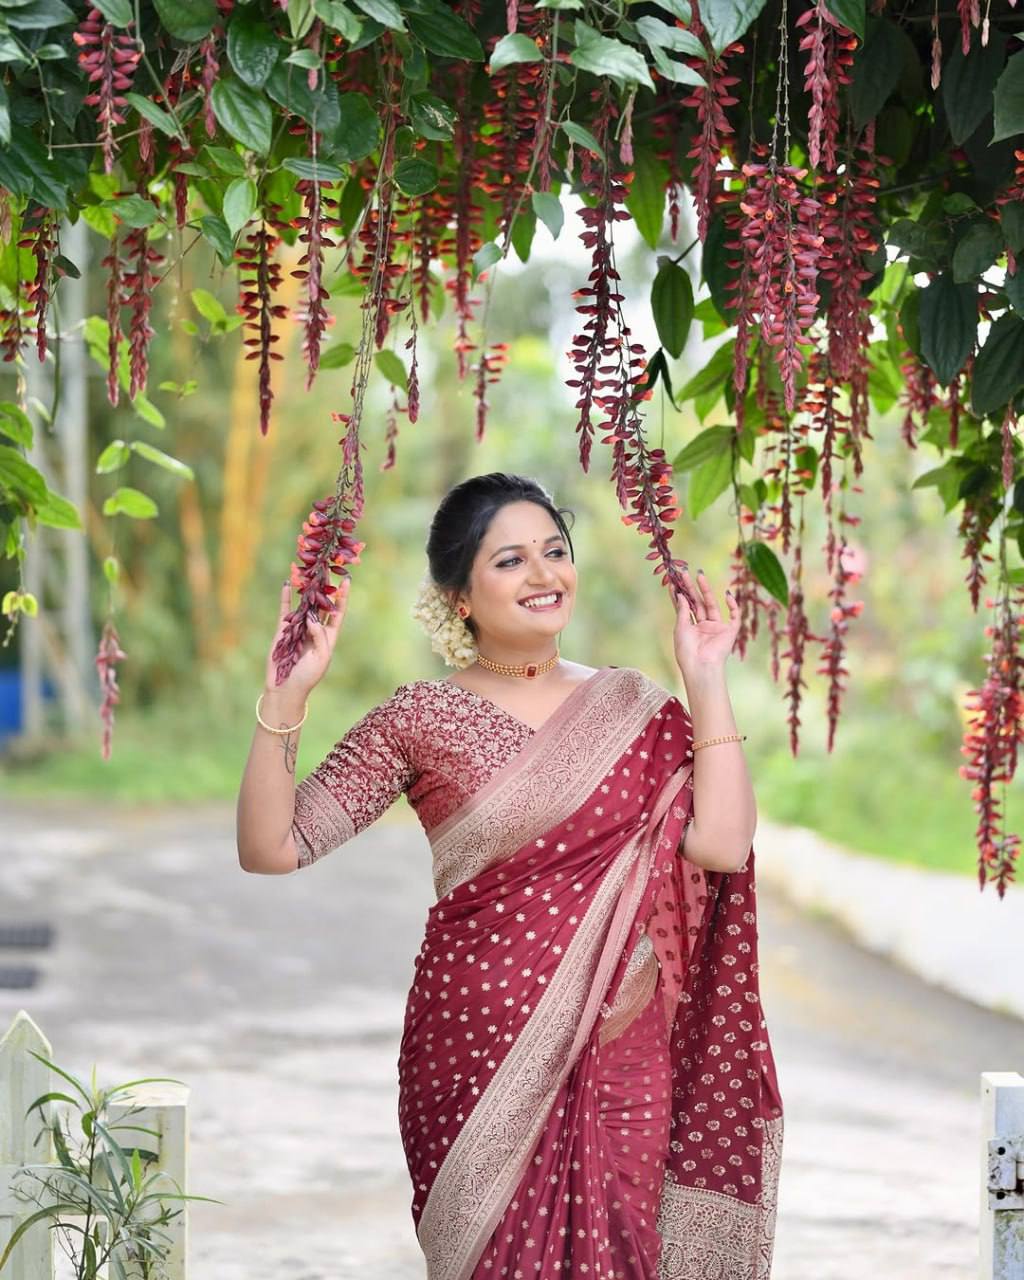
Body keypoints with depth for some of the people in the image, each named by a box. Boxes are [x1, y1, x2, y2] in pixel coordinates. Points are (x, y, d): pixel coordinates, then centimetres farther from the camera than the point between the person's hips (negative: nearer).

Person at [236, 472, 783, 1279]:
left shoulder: (633, 707, 5)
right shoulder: (421, 720, -2)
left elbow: (722, 845, -9)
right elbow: (271, 849, -6)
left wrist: (706, 680, -8)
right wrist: (287, 698, -17)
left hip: (618, 1050, 2)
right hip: (479, 1047, -2)